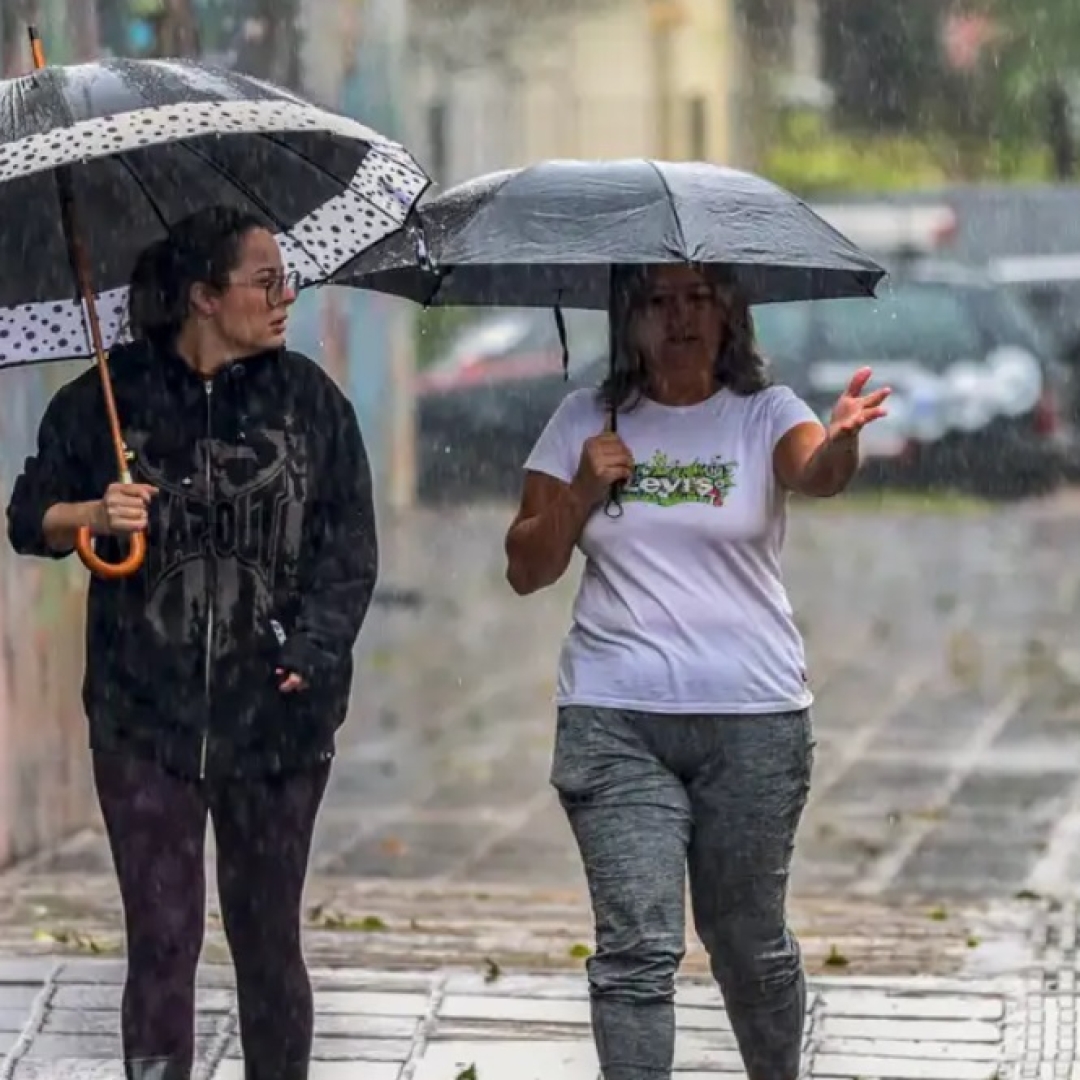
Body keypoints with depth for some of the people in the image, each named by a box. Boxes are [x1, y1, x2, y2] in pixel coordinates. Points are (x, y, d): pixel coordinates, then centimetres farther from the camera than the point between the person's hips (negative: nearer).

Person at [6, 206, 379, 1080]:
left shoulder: (311, 401, 2)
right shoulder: (109, 399, 0)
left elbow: (350, 550, 1)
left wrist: (313, 653, -13)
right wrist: (93, 516, -14)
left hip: (275, 714, 1)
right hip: (145, 714, -1)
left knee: (268, 936, 9)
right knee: (161, 939, -2)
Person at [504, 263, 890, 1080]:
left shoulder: (763, 414, 2)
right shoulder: (586, 422, 7)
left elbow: (814, 471, -22)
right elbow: (526, 570, 9)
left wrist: (841, 443, -45)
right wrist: (581, 491, -8)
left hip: (754, 720, 0)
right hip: (614, 721, 0)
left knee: (748, 939, 11)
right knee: (638, 946, -9)